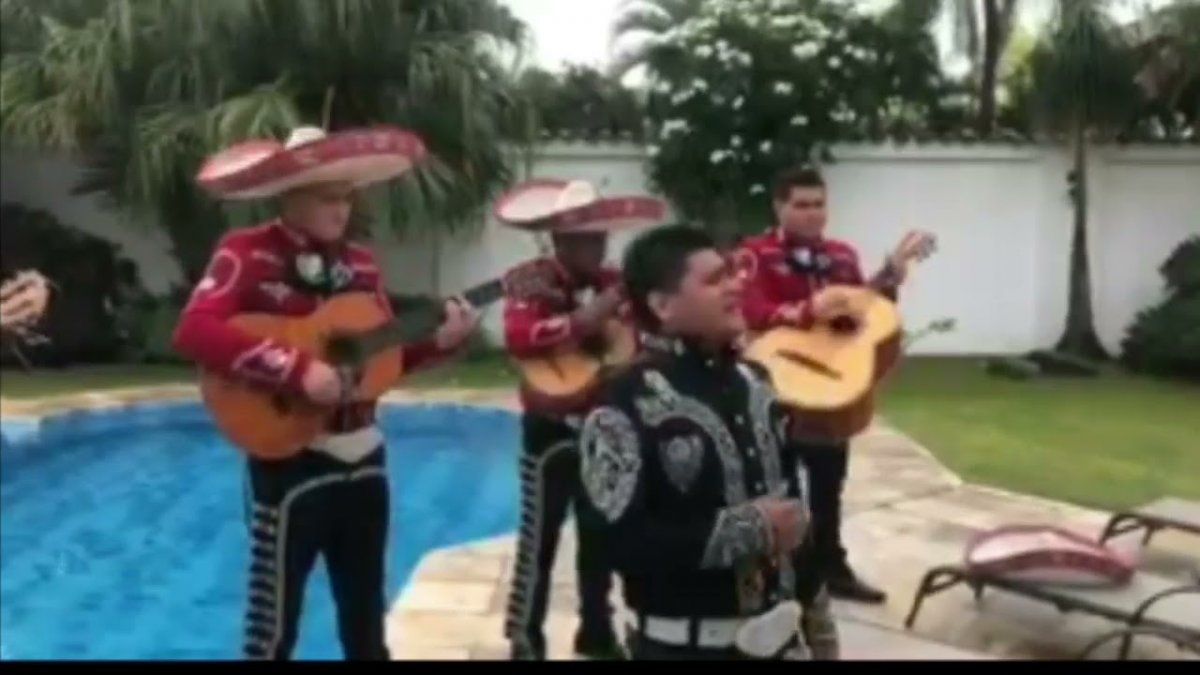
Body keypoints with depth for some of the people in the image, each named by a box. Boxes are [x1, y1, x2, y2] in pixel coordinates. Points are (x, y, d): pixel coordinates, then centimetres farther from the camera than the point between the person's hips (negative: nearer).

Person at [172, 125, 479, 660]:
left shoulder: (359, 263, 9)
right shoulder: (248, 253, -9)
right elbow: (194, 331, -25)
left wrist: (441, 340, -4)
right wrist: (296, 369, -31)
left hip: (362, 458, 6)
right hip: (289, 461, -6)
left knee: (365, 613, 17)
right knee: (276, 619, 1)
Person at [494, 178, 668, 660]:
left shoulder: (615, 283, 7)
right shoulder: (531, 281, -10)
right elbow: (518, 336, -28)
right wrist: (585, 320, -33)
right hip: (553, 430, -6)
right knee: (540, 539, -1)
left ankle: (597, 631, 31)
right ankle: (526, 641, 12)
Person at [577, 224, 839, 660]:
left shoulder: (754, 383, 5)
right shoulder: (626, 408, -18)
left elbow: (791, 504, 12)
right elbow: (621, 541, -25)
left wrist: (817, 626, 14)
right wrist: (749, 528, -21)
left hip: (779, 635, 7)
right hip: (686, 645, -6)